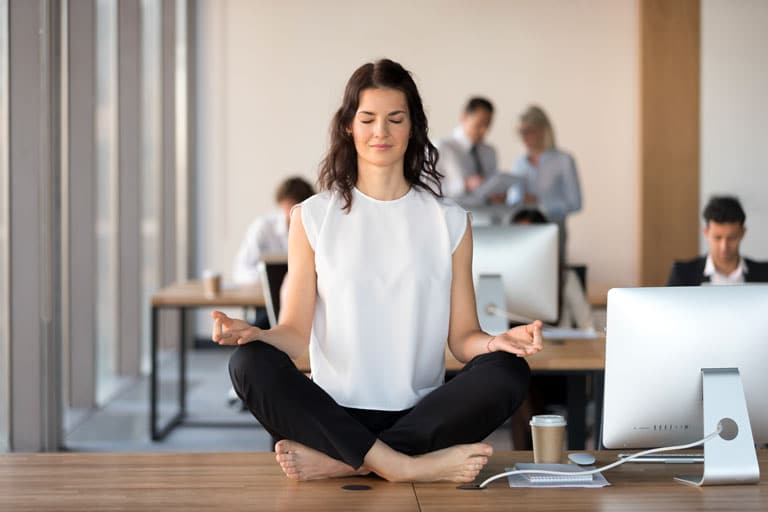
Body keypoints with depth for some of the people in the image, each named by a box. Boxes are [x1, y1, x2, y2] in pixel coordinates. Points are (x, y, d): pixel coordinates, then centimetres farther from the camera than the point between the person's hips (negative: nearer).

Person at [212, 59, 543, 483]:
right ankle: (403, 466, -34)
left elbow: (462, 336, 8)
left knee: (508, 373, -27)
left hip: (422, 416, 1)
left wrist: (495, 343, -15)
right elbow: (296, 333, 5)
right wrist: (253, 334, -17)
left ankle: (340, 461, -29)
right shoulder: (313, 218, 9)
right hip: (336, 413, -1)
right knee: (250, 364, -27)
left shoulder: (449, 221, 11)